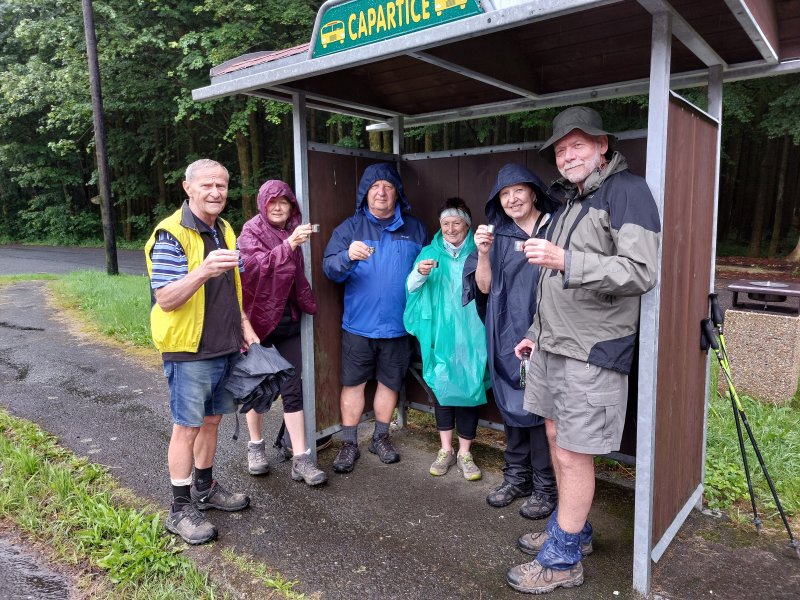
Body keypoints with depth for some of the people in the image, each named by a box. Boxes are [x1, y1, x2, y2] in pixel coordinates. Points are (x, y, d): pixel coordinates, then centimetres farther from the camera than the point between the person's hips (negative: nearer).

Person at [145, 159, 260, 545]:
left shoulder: (224, 230, 10)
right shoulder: (170, 234, -16)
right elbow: (165, 299, -23)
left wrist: (244, 326, 12)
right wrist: (202, 271, -39)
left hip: (225, 347, 7)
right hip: (189, 351, -7)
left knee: (211, 419, 17)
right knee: (188, 426, 2)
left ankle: (204, 488, 34)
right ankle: (181, 509, 16)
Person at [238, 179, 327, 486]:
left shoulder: (293, 233, 8)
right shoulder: (251, 232, -6)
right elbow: (255, 264, -26)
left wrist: (308, 305, 14)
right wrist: (289, 245, -35)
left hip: (288, 322, 4)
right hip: (259, 319, -4)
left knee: (293, 388, 2)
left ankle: (301, 458, 6)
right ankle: (256, 447, 29)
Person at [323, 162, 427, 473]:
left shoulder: (414, 229, 8)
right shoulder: (350, 227, 2)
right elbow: (330, 268, -8)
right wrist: (348, 256, -30)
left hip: (398, 325, 2)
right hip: (358, 325, -1)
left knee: (389, 382, 13)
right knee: (353, 383, 5)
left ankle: (380, 438, 31)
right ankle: (349, 444, 19)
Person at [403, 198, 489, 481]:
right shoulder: (430, 253, 8)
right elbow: (411, 287, -2)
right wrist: (420, 273, -22)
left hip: (469, 334, -1)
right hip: (439, 333, 2)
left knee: (468, 386, 1)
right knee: (441, 386, 7)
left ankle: (464, 453, 15)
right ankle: (445, 450, 21)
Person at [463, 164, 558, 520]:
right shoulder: (496, 236, 10)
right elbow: (484, 287, 3)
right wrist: (483, 254, -12)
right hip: (507, 336, 4)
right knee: (512, 404, 11)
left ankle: (545, 486, 14)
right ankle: (516, 476, 27)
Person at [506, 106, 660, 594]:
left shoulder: (627, 192, -10)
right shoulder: (571, 200, 18)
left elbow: (641, 273, -21)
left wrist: (565, 260, -28)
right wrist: (538, 331, 23)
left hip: (593, 351, -9)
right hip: (554, 346, 9)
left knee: (573, 455, -1)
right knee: (557, 437, 17)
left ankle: (563, 559, 16)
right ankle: (572, 530, 35)